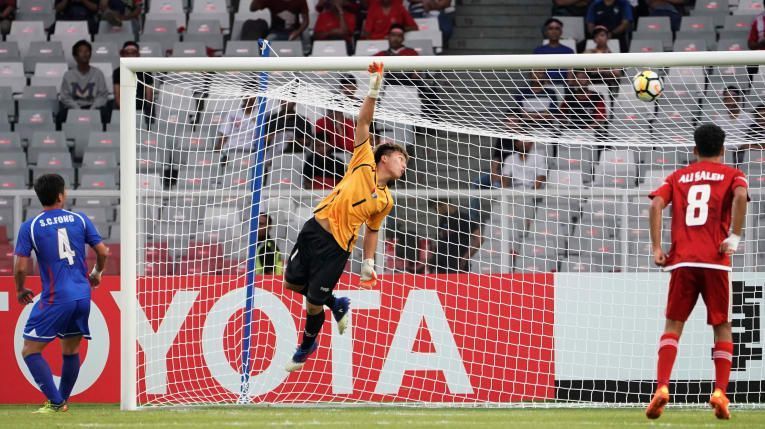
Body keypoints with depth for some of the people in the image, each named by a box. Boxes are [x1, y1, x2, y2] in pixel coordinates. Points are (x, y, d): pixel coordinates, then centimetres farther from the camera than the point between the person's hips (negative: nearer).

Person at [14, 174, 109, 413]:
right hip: (82, 295, 4)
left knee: (30, 351, 2)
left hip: (55, 299, -4)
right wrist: (96, 273, 27)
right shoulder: (79, 220, 4)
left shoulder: (29, 227, -5)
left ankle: (55, 402, -8)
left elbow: (20, 267, -8)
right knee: (71, 351, 20)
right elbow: (103, 252, 6)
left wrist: (20, 290, 12)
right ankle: (62, 401, 25)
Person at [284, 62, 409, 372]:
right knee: (292, 282, 11)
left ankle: (307, 345, 26)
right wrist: (374, 90, -10)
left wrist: (368, 263, 10)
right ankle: (336, 305, 36)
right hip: (314, 229, 1)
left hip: (336, 247, -1)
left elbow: (372, 230, 18)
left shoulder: (386, 200, 7)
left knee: (313, 304, -1)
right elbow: (363, 122, 0)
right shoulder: (364, 164, 4)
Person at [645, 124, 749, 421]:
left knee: (673, 325, 5)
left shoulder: (678, 177, 17)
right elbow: (740, 196, -13)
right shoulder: (731, 175, 9)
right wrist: (734, 237, -10)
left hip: (682, 261, 2)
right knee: (722, 327, 9)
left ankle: (662, 387, -14)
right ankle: (720, 392, -5)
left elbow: (656, 204, 1)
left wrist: (656, 248, 0)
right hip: (715, 261, -2)